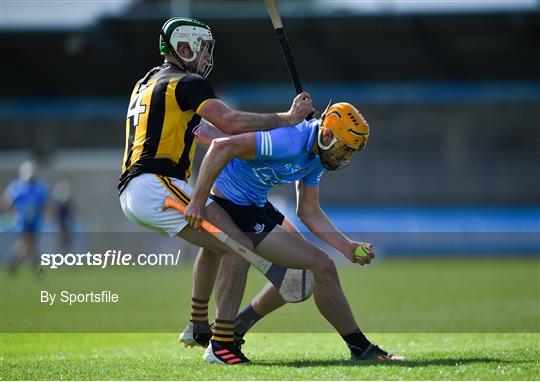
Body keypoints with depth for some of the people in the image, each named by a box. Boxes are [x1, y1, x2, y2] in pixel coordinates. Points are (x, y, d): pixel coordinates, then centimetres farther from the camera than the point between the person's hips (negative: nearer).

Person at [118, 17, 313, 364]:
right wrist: (288, 118, -8)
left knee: (217, 241, 29)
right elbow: (232, 123, -16)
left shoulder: (147, 83, 25)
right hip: (157, 187, -10)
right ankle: (221, 344, -22)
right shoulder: (188, 83, -3)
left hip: (131, 194, 10)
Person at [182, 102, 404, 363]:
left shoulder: (316, 157, 4)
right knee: (321, 267, -9)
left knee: (302, 270, 20)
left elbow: (308, 212, 10)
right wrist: (197, 202, -32)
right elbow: (223, 148, -32)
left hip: (256, 203, 10)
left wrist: (347, 247, 0)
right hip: (235, 207, -10)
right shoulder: (291, 143, -27)